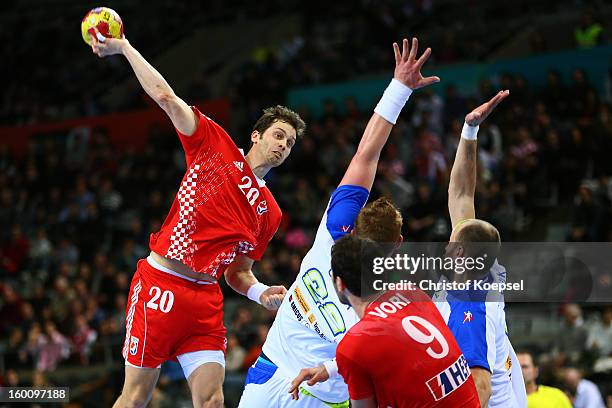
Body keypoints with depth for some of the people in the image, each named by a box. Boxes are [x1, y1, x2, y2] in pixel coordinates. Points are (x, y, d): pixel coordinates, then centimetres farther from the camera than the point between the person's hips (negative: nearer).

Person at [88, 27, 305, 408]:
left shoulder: (270, 213, 15)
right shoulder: (214, 143, 6)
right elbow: (166, 97, 2)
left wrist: (260, 293, -2)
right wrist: (124, 48, -1)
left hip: (205, 298, 4)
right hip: (160, 285, -4)